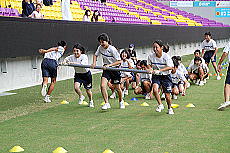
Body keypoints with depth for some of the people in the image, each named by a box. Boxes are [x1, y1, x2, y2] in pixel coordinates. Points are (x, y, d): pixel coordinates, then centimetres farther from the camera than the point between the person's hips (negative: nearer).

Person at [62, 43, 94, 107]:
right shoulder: (72, 57, -12)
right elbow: (66, 59, 4)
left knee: (88, 90, 8)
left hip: (86, 74, -3)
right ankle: (81, 97, 13)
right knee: (76, 87, -20)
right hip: (78, 74, 3)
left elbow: (82, 65, -39)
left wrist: (72, 63, -46)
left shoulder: (84, 57, -25)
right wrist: (64, 61, -20)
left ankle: (91, 101, 37)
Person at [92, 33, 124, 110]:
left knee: (117, 88, 9)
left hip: (115, 69, -4)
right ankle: (106, 103, -10)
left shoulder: (112, 49, -22)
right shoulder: (100, 48, -5)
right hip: (106, 69, 4)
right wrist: (94, 63, -2)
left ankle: (121, 101, 36)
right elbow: (95, 55, 15)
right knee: (102, 86, -17)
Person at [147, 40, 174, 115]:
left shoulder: (166, 56, -16)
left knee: (167, 95, -1)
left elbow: (170, 67, -22)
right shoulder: (151, 56, -8)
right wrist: (150, 69, -14)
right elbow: (149, 64, 10)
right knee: (155, 89, -26)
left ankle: (169, 108, 26)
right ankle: (160, 105, -6)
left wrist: (159, 70, -31)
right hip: (156, 76, 2)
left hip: (166, 76, -2)